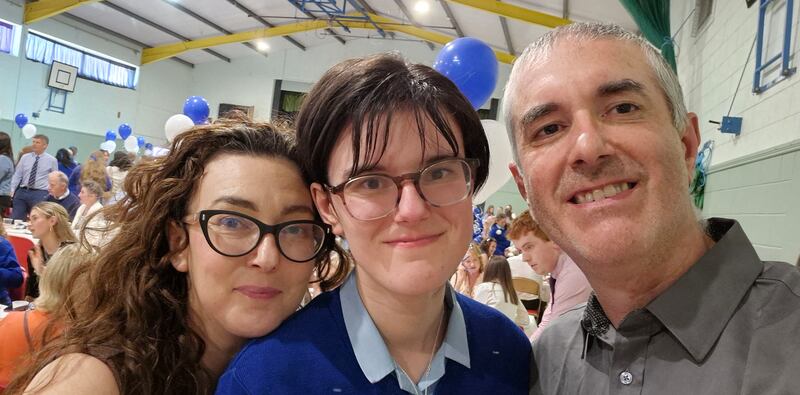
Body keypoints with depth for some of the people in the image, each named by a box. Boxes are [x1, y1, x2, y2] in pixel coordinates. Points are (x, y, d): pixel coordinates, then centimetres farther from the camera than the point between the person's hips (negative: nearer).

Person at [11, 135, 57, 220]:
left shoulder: (52, 160, 1)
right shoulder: (25, 157, 9)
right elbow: (17, 175, 8)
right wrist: (11, 191, -2)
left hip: (40, 193, -3)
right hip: (22, 192, 3)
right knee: (15, 219, 2)